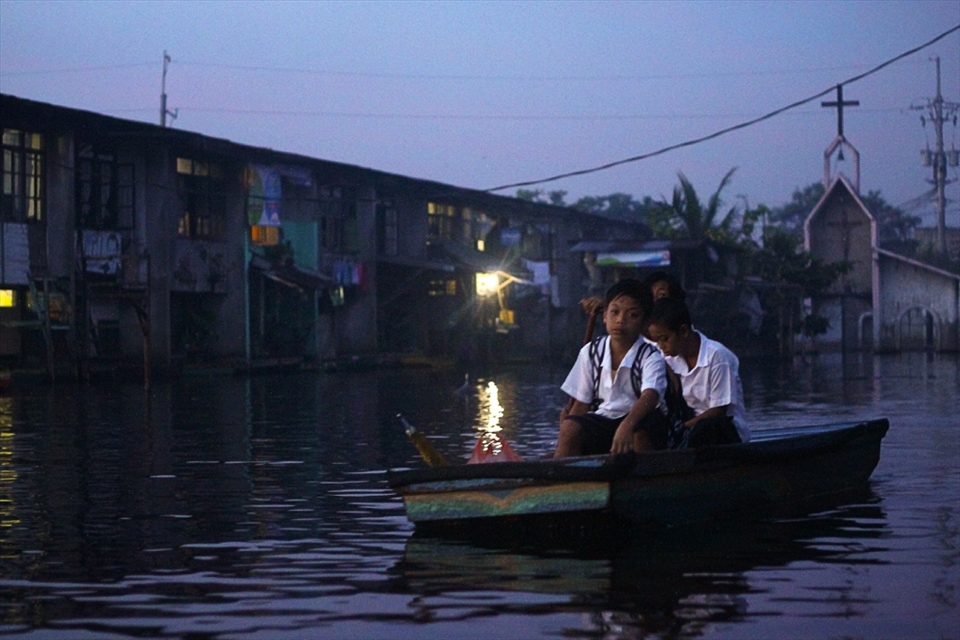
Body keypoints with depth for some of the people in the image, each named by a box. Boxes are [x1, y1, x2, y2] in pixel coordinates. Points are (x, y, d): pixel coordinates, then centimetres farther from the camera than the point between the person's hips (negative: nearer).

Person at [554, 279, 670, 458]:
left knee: (642, 431, -37)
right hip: (602, 419, 4)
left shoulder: (651, 358, -11)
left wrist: (627, 425, -52)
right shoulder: (591, 352, 3)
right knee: (570, 426, -25)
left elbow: (650, 396, -31)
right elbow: (581, 404, 8)